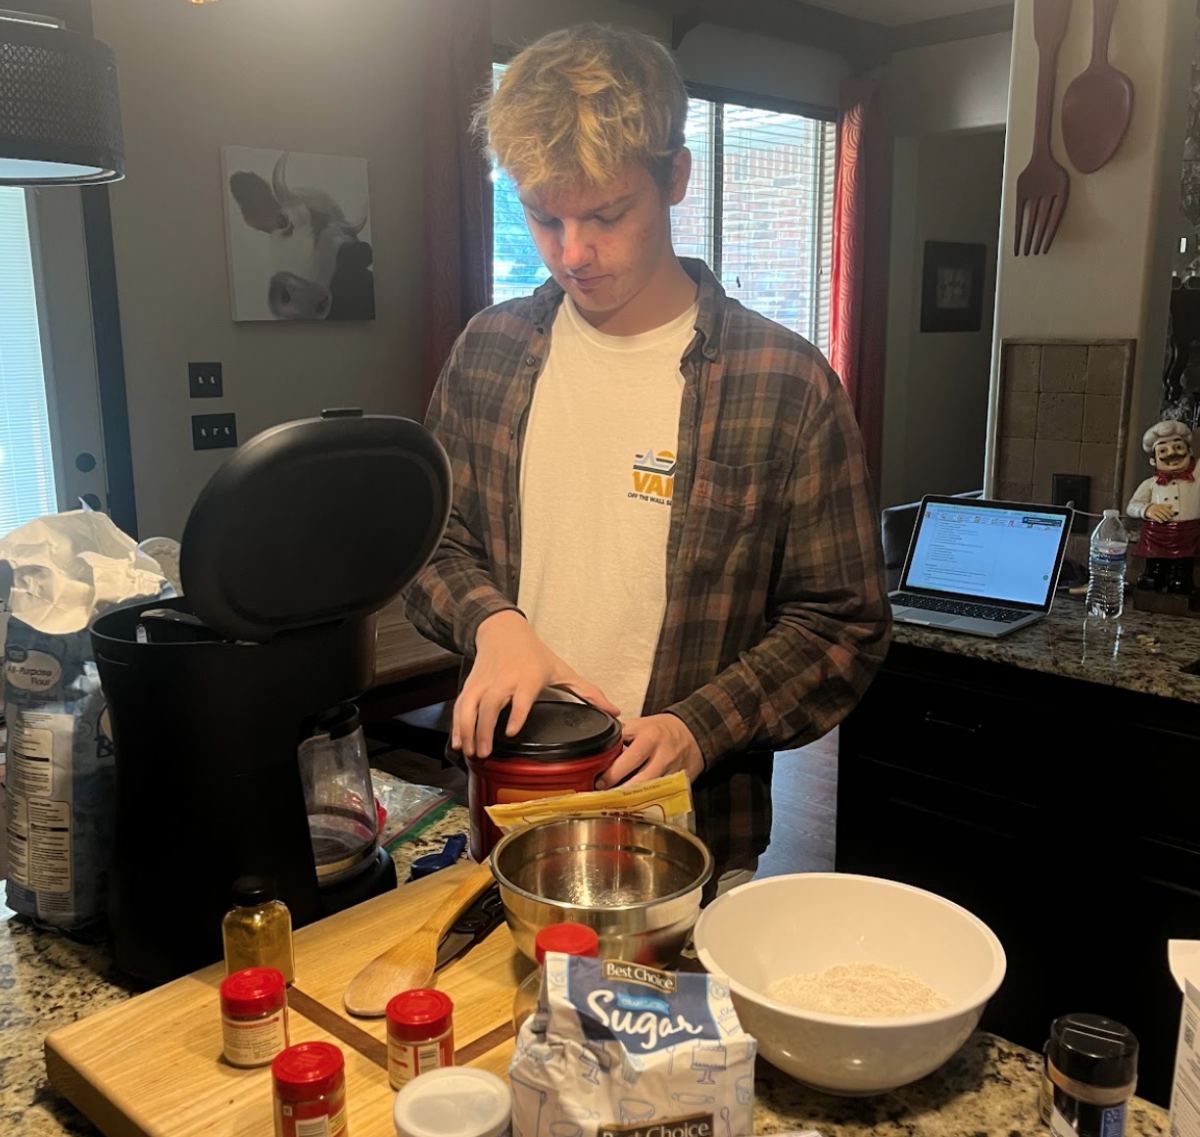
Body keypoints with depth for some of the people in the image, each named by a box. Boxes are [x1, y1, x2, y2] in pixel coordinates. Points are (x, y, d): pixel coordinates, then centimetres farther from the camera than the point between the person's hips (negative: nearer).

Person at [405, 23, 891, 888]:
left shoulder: (786, 382, -13)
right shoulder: (489, 353, -2)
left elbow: (845, 624, -8)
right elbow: (438, 543, 7)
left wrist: (700, 729, -21)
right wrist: (492, 620, -14)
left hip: (693, 827, -3)